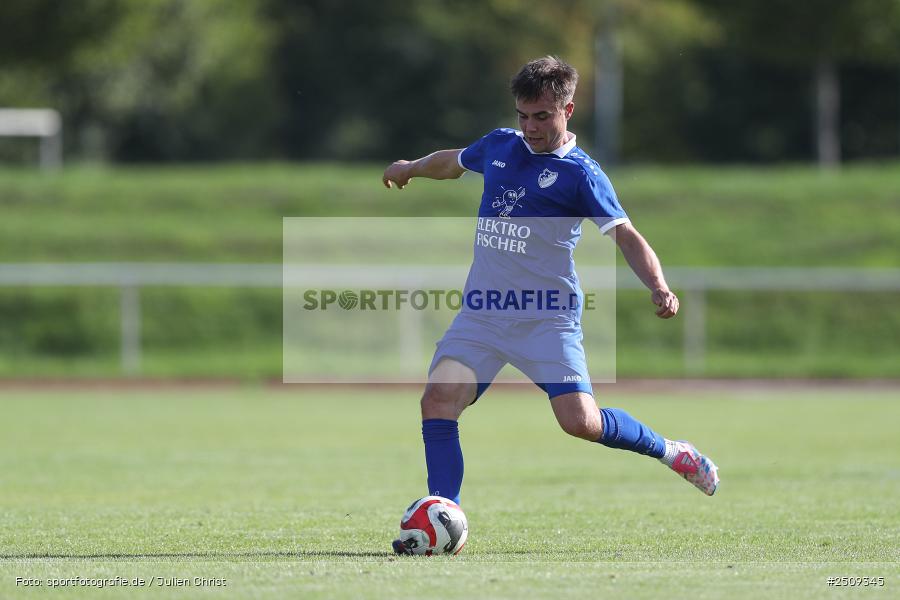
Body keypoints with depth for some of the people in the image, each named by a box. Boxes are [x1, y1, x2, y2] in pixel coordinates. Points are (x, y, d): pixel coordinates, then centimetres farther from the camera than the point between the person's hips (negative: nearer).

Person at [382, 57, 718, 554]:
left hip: (547, 318, -5)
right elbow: (454, 161, 34)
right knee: (438, 399, -13)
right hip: (481, 315, 5)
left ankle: (670, 452, 10)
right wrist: (411, 168, 52)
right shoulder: (498, 146, 11)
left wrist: (658, 286, -31)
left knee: (580, 421, -17)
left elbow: (625, 235, -14)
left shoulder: (579, 173, -5)